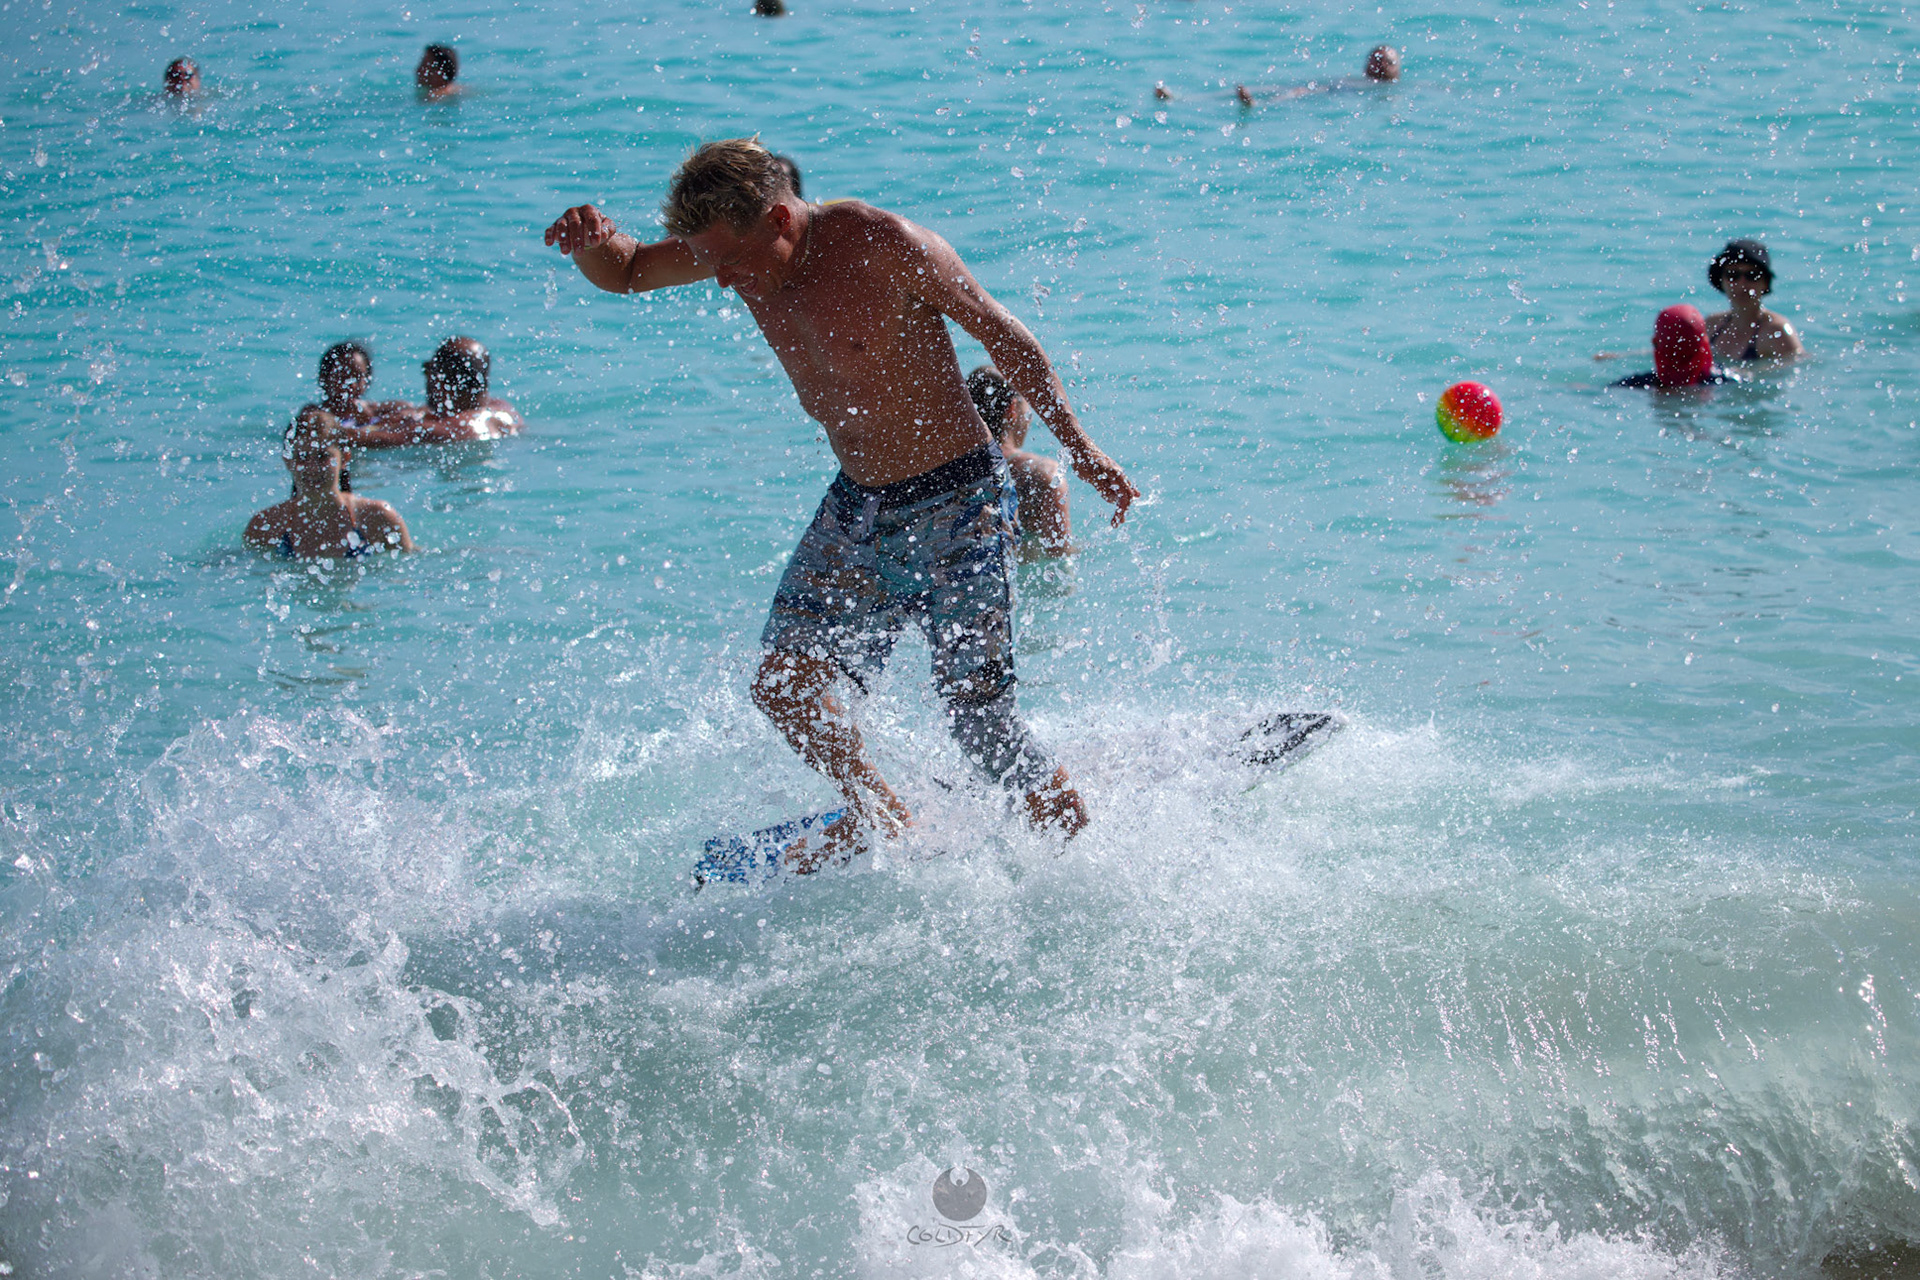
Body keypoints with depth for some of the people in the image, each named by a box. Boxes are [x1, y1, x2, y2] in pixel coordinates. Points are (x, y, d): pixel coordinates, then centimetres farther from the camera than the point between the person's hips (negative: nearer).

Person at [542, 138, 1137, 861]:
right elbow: (622, 272, 10)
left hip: (957, 502, -7)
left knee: (979, 720, -8)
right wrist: (590, 240, -16)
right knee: (782, 684, -2)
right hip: (855, 506, 7)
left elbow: (999, 333, -12)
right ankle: (877, 816, 21)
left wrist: (1080, 450, -11)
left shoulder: (881, 244, -22)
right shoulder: (734, 246, -4)